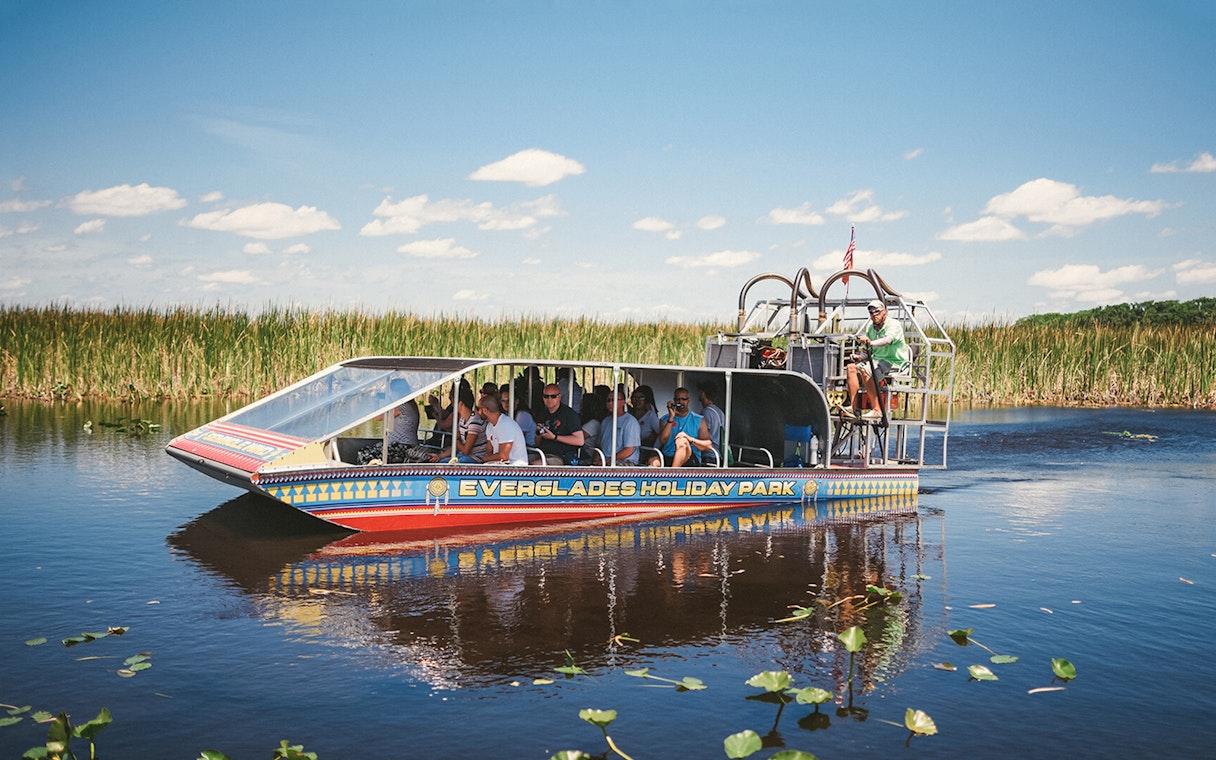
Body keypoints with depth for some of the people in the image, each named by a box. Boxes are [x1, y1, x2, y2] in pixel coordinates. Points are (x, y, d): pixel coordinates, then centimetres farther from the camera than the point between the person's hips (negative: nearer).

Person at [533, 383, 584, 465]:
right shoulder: (542, 414, 18)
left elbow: (580, 441, -13)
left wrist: (554, 437, -13)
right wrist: (538, 435, 1)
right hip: (542, 455, 6)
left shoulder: (570, 414, -4)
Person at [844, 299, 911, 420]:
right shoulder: (870, 327, 12)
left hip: (895, 362, -8)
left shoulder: (894, 324, -11)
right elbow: (869, 351, 18)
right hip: (877, 360, 8)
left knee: (865, 370, -30)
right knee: (852, 367, -10)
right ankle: (853, 406, -17)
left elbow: (888, 340, -34)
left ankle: (876, 410, -30)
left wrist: (871, 343, -52)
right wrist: (860, 357, -4)